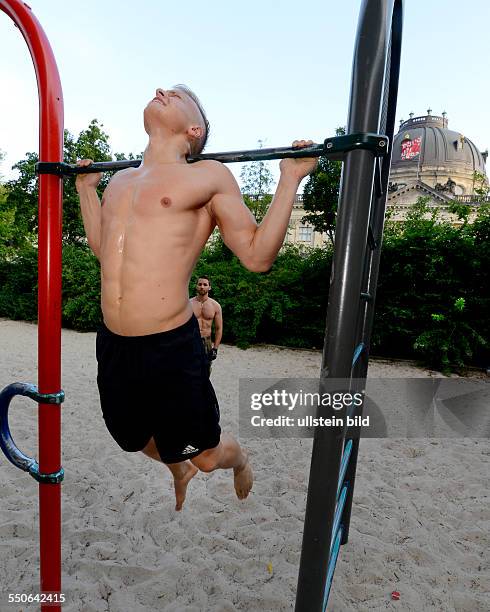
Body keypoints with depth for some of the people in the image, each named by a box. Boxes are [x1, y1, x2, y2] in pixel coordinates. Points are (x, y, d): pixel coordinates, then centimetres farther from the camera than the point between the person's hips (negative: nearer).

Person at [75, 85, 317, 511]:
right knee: (135, 439, 29)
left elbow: (257, 255, -9)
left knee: (204, 455, 13)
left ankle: (240, 460, 51)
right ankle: (179, 471, 62)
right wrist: (86, 186, 30)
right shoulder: (120, 180, 13)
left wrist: (290, 178, -11)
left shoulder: (210, 176, -5)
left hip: (171, 347, -6)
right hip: (112, 345, 7)